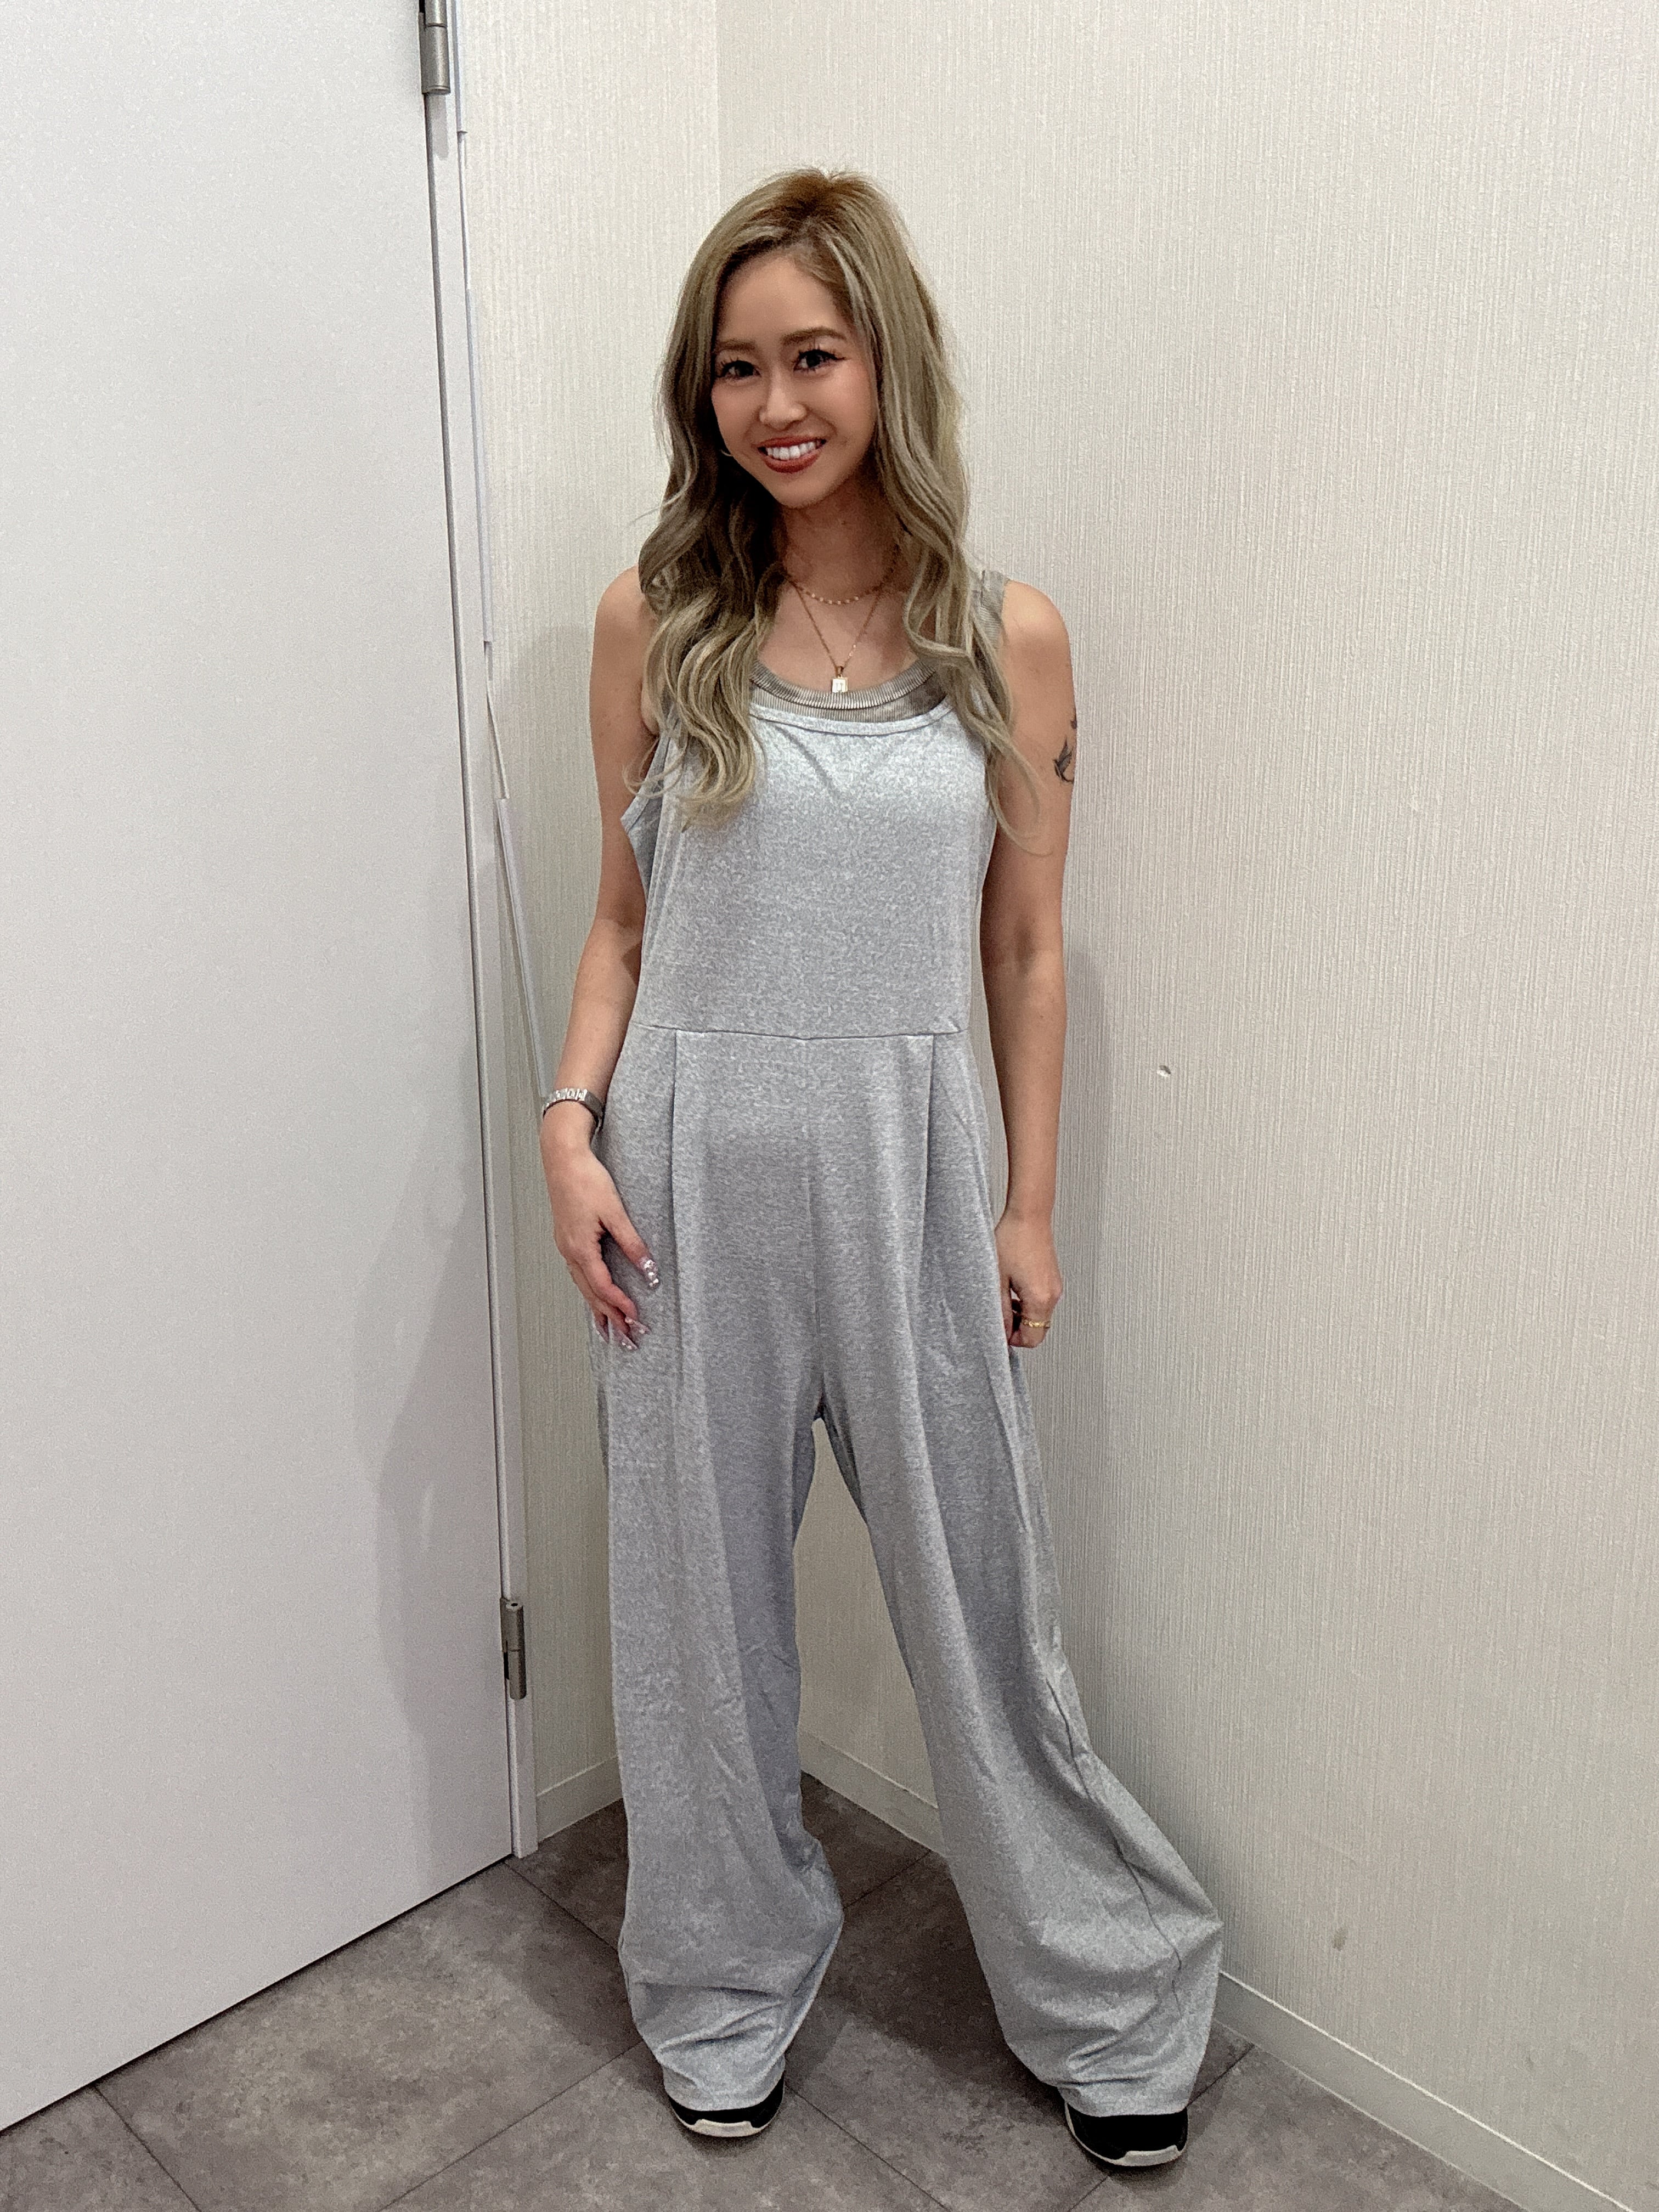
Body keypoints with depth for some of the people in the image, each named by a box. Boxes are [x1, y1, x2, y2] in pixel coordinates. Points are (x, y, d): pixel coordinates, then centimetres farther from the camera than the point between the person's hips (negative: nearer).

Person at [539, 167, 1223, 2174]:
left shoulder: (1007, 638, -1)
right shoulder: (653, 617, 0)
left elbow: (1025, 950, 3)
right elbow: (623, 917, 6)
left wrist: (1030, 1205, 3)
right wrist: (572, 1125, -7)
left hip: (906, 1161, 0)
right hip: (692, 1160, 1)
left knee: (978, 1594, 11)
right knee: (702, 1591, 14)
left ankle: (1108, 2002, 35)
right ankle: (726, 1986, 39)